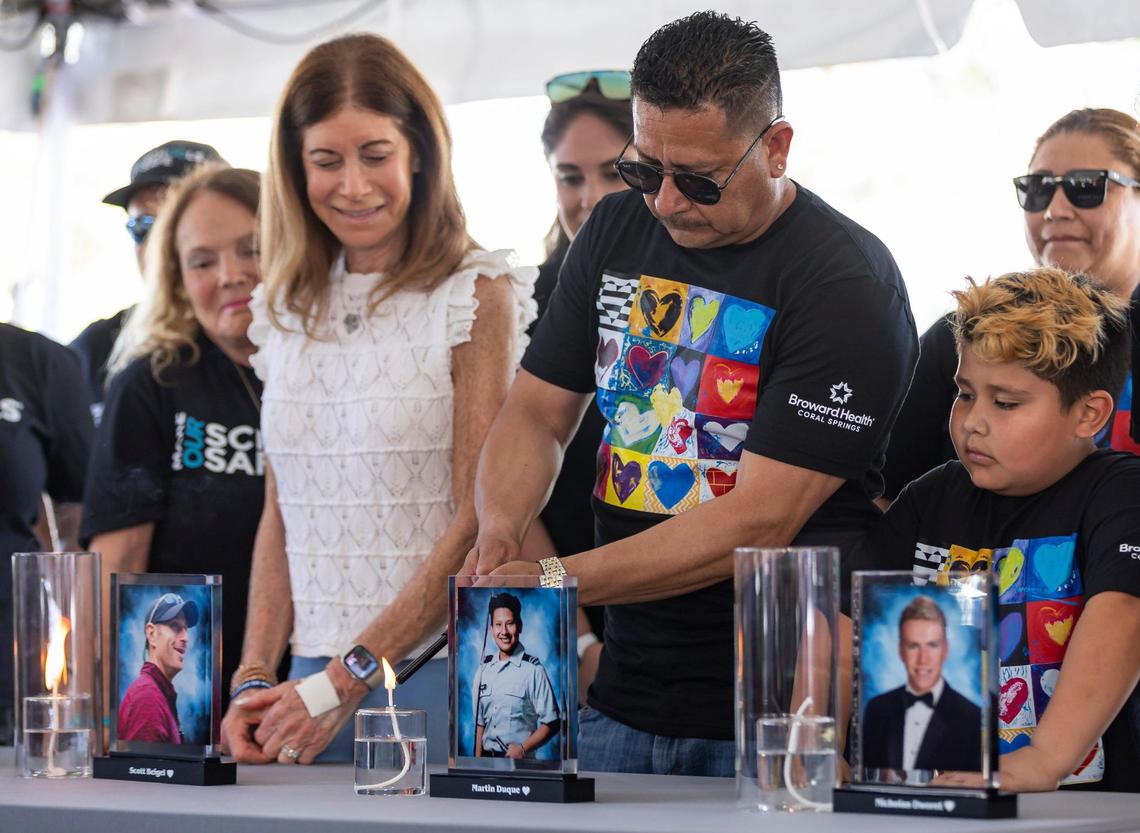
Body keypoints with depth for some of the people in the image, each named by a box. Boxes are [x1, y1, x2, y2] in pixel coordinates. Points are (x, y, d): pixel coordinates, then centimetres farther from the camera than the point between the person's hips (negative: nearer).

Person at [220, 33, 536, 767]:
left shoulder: (476, 294, -5)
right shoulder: (289, 309, 13)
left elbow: (479, 519, -11)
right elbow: (281, 515, 14)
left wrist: (349, 680, -14)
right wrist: (255, 679, 1)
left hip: (432, 674, -4)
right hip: (311, 682, 5)